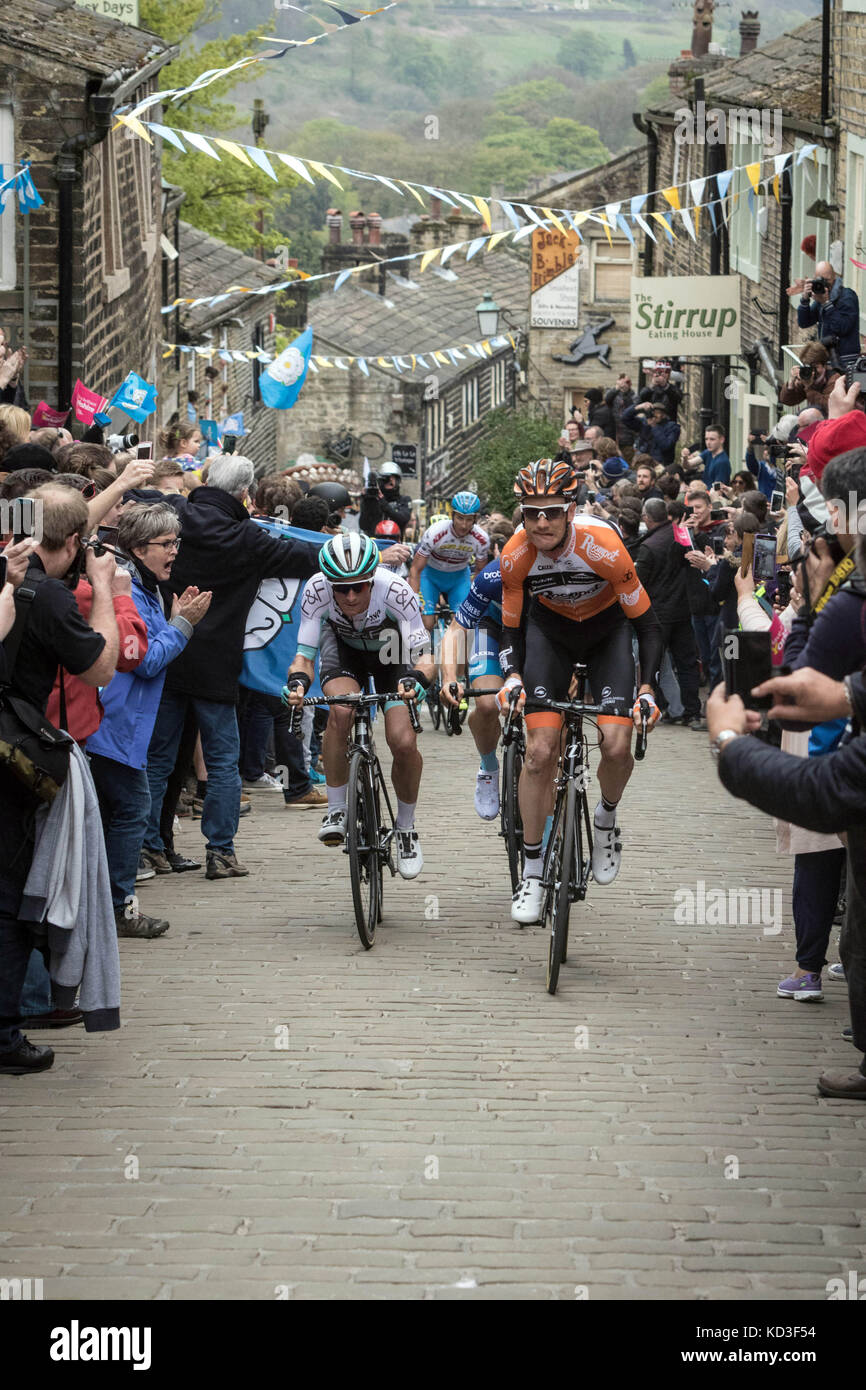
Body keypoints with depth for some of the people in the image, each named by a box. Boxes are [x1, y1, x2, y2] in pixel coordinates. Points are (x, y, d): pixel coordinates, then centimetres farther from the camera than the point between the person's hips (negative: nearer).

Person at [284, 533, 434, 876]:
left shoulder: (395, 590, -38)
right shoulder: (317, 590, -33)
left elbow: (424, 656, -35)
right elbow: (304, 654, -28)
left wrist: (416, 679, -56)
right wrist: (297, 682, -50)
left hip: (391, 650, -1)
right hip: (344, 646, 1)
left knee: (404, 743, -17)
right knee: (341, 710, -31)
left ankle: (405, 827, 10)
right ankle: (336, 811, -16)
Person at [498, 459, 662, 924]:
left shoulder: (602, 545, -33)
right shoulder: (515, 555, -25)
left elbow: (647, 624, -23)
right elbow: (512, 629, -10)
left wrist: (647, 688, -33)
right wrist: (512, 677, -27)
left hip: (607, 628, -1)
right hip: (550, 629, 1)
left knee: (616, 745, -18)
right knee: (539, 750, -10)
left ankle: (606, 820, 15)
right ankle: (532, 873, 1)